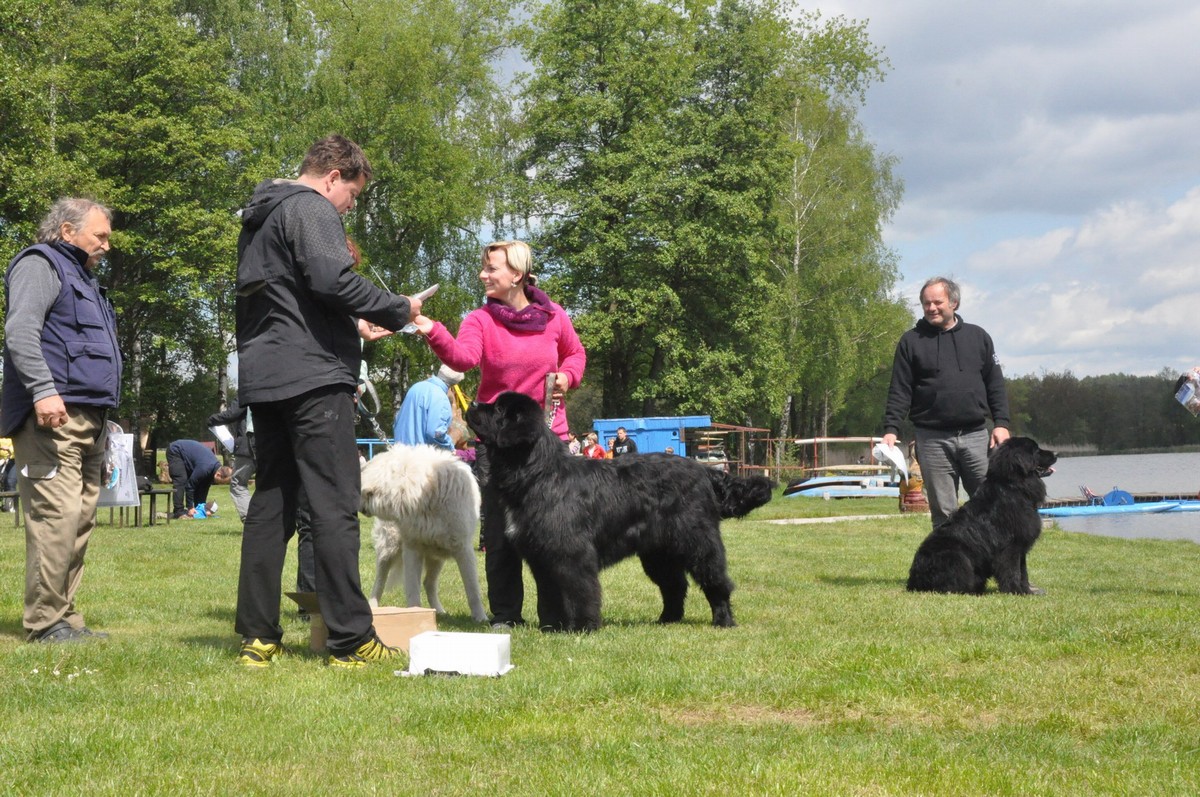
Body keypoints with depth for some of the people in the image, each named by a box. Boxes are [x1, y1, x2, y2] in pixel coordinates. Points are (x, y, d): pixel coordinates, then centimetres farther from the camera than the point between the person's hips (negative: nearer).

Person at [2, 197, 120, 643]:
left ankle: (65, 617, 11)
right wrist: (43, 390, -28)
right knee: (57, 515, -15)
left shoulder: (83, 279, 29)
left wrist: (101, 422, 26)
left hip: (87, 422, 10)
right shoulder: (40, 265, -1)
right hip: (53, 418, -10)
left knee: (80, 520, 8)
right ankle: (45, 622, -13)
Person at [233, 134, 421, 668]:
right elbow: (333, 279, -21)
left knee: (270, 503, 9)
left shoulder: (258, 218, 24)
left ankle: (257, 638, 8)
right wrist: (399, 310, -8)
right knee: (334, 506, -8)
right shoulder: (311, 208, -6)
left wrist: (353, 324, 26)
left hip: (262, 378, 9)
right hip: (313, 376, -9)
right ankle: (350, 639, -8)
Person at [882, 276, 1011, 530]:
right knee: (943, 513, 2)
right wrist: (891, 429, -9)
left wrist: (1001, 423, 1)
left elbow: (995, 385, 12)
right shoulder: (911, 341, 7)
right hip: (933, 440, -1)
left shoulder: (978, 337, 12)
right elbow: (900, 391, 2)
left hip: (975, 435, 1)